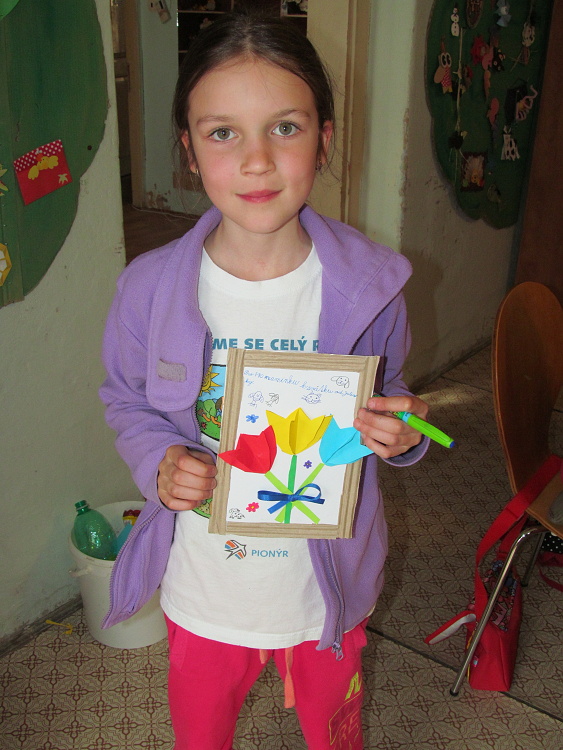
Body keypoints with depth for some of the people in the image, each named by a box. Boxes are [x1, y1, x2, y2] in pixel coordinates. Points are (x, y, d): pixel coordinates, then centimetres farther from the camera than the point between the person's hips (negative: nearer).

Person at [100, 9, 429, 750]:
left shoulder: (370, 286, -17)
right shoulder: (149, 287, -17)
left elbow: (387, 404, -1)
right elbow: (126, 401, 0)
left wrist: (401, 433, -24)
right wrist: (158, 462, -20)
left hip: (327, 596, 0)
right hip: (202, 596, 1)